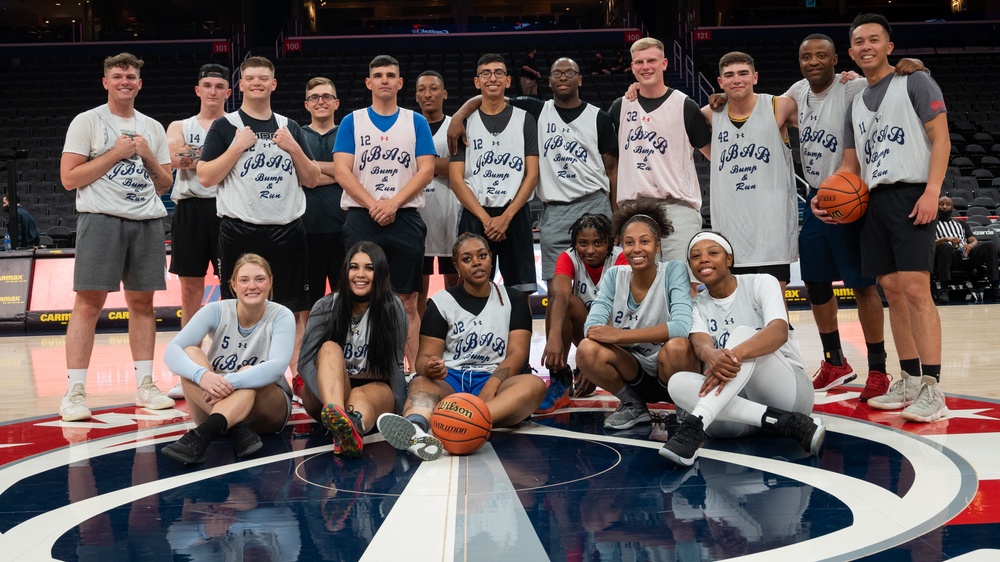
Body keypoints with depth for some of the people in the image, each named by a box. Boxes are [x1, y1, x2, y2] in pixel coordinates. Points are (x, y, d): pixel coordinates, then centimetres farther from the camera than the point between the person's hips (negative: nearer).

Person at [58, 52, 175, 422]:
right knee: (89, 302, -8)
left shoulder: (152, 128, 16)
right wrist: (116, 154, -9)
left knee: (142, 301, 7)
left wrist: (147, 157, -1)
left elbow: (164, 185, 17)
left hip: (147, 221, 5)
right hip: (101, 219, -4)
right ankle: (75, 391, -6)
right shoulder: (87, 122, 3)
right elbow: (69, 178, -6)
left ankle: (145, 385, 13)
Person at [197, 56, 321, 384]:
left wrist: (294, 148, -4)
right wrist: (238, 146, -12)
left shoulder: (290, 128, 13)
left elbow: (312, 180, 11)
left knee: (296, 312, 3)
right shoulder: (225, 127, 3)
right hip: (240, 232, -3)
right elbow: (205, 177, -5)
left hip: (287, 231, 3)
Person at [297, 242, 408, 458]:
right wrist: (332, 404, -28)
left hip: (375, 391, -1)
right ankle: (336, 413, -58)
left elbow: (395, 366, -7)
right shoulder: (326, 307, -2)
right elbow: (306, 361, -12)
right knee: (330, 348, -28)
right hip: (325, 395, 1)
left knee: (360, 397, -36)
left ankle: (355, 426, -75)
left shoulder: (393, 308, -4)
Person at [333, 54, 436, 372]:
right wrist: (373, 205, -12)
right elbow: (342, 171, -1)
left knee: (407, 301, 1)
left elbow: (426, 170, 0)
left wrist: (393, 203, -11)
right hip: (361, 218, 0)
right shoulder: (352, 122, 7)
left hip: (405, 218, 0)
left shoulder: (416, 122, 8)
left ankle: (412, 370, 6)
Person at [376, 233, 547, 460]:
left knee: (534, 385, -31)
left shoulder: (512, 299, 12)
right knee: (420, 383, -33)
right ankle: (415, 429, -71)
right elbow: (425, 356, 1)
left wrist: (489, 390, -20)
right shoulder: (441, 302, 10)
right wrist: (430, 367, -26)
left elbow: (517, 353, 0)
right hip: (450, 380, 0)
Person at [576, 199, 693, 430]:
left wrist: (618, 335, -28)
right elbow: (592, 327, -13)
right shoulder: (614, 276, 0)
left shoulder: (674, 271, -11)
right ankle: (633, 406, 2)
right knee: (586, 350, -25)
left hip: (669, 375, -3)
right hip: (634, 374, 3)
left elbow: (683, 327, -27)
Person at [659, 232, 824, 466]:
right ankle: (781, 421, -32)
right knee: (678, 382, -25)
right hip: (737, 398, 3)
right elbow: (700, 343, -15)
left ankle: (695, 423, -46)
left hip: (789, 390, -3)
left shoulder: (760, 283, -1)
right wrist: (711, 355, -42)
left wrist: (735, 354, -43)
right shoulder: (697, 305, 8)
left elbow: (779, 331, -22)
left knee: (742, 334, -28)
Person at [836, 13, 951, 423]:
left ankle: (932, 389, -13)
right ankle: (909, 381, 13)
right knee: (893, 291, 6)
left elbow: (940, 138, -5)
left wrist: (932, 191, -17)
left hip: (911, 195, -7)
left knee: (915, 289, -14)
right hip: (874, 201, 7)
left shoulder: (915, 83, 3)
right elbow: (851, 165, 21)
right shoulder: (856, 105, 21)